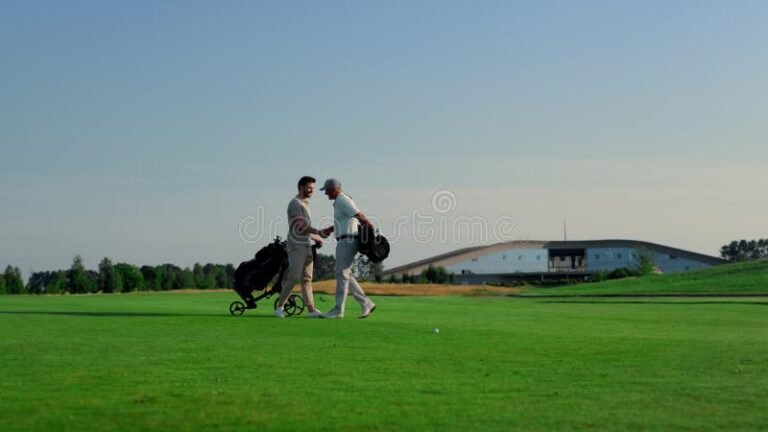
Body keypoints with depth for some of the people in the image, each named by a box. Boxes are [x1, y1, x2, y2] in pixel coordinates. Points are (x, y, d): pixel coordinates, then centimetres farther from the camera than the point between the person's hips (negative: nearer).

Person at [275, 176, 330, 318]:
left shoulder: (305, 204, 20)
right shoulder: (295, 203, -10)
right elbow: (299, 226, -21)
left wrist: (316, 238, 10)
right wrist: (318, 232, -29)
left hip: (306, 246, 9)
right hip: (296, 246, -9)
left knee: (307, 278, 7)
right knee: (294, 277, -13)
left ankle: (311, 310, 6)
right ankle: (280, 306, -4)